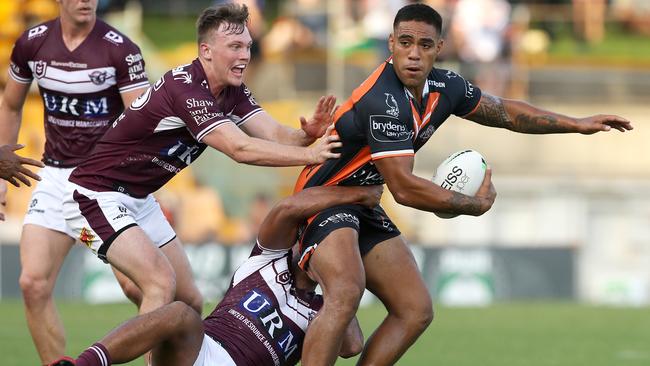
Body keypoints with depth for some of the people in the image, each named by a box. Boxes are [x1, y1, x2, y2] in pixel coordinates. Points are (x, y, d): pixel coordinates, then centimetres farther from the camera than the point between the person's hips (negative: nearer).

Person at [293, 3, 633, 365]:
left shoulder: (444, 86, -1)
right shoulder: (383, 102, -28)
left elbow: (503, 111, 18)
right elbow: (404, 188, -28)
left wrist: (577, 124, 16)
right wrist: (477, 204, -16)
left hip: (362, 205, 10)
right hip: (325, 197, -9)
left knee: (416, 310, 7)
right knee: (345, 295, -34)